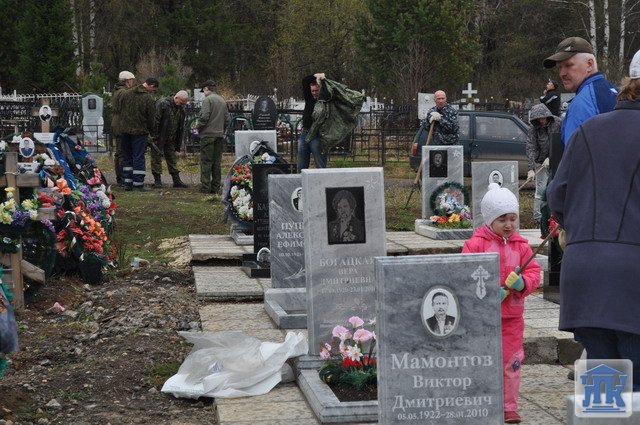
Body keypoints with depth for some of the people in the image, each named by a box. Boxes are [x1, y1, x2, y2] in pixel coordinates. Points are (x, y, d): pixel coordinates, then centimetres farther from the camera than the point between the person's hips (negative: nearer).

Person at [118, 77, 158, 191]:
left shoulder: (126, 94, 6)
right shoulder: (149, 99, -11)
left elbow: (119, 111, 10)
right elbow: (151, 119, -6)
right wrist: (153, 134, 7)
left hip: (125, 130, 5)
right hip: (139, 131, -5)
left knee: (127, 156, 13)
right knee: (139, 157, 0)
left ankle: (127, 183, 15)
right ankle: (138, 184, 0)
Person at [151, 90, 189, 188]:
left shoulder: (181, 109, 6)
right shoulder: (162, 104, -16)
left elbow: (181, 128, 13)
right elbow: (155, 121, -18)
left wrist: (178, 143, 13)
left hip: (170, 139, 6)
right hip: (159, 138, -6)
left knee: (172, 158, 9)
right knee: (156, 158, -1)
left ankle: (176, 180, 12)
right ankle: (157, 180, 4)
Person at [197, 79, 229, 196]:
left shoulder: (208, 99, -9)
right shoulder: (222, 100, 13)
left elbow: (204, 116, -16)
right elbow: (227, 117, 14)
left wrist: (199, 128, -2)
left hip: (208, 135, -7)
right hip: (220, 135, 7)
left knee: (206, 162, -4)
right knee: (217, 162, 10)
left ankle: (205, 188, -7)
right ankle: (215, 188, 11)